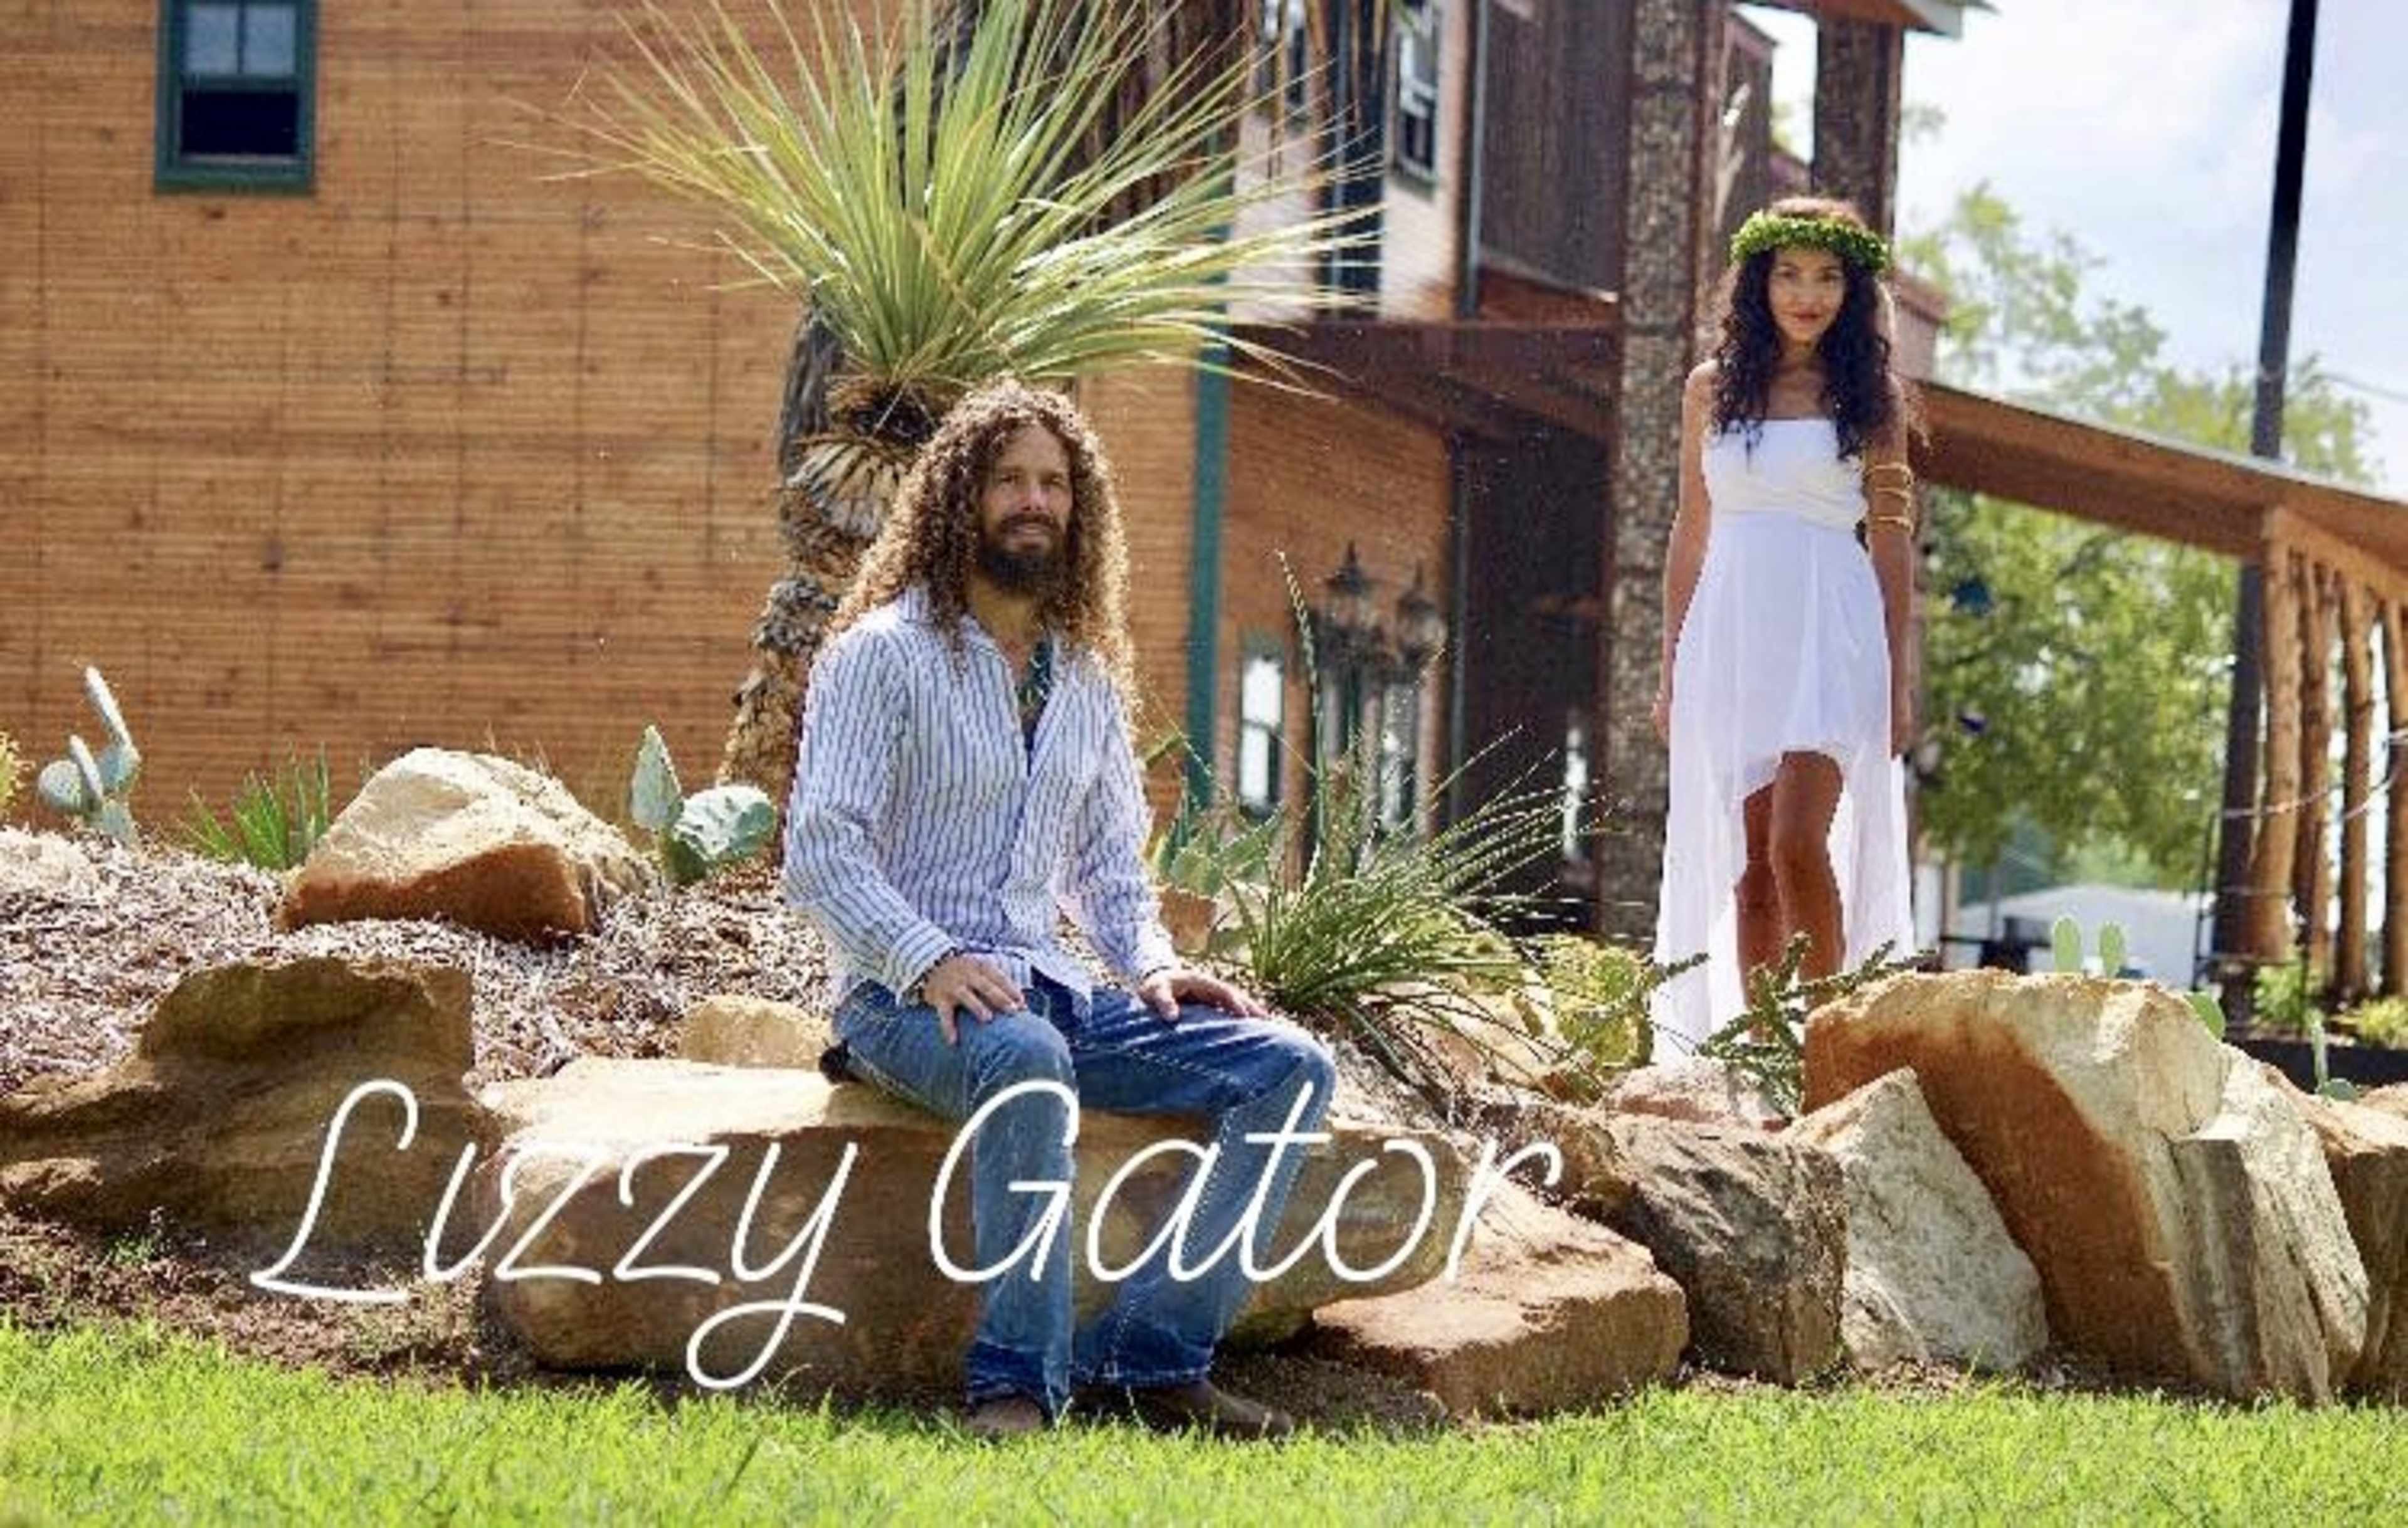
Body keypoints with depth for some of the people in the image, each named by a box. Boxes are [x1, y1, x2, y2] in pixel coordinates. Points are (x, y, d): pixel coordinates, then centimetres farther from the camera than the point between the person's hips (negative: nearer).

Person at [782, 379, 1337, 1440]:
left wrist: (1150, 963, 4)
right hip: (905, 996, -7)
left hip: (1050, 988, 7)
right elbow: (819, 854, -12)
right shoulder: (883, 653, -4)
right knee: (1027, 1064, -41)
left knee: (1289, 1069, -12)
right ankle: (1017, 1382, -33)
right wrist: (931, 960, -26)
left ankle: (1154, 1358, -17)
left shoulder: (1089, 678, 17)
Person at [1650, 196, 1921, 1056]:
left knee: (1799, 846, -17)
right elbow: (1691, 533, 15)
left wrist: (1899, 679, 1)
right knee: (1749, 864, 2)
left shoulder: (1869, 398, 5)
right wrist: (1671, 669, 12)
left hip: (1830, 634, -3)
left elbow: (1892, 539, 6)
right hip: (1731, 630, 3)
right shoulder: (1713, 390, 11)